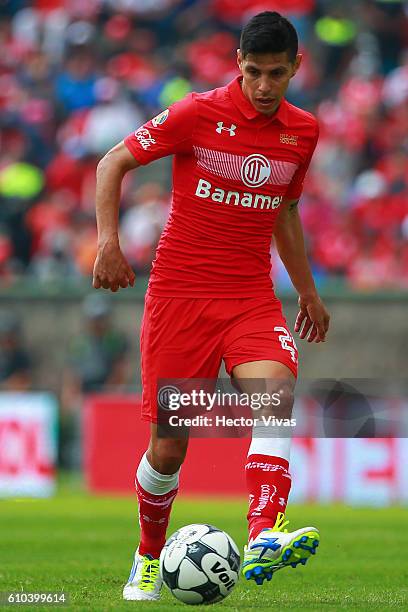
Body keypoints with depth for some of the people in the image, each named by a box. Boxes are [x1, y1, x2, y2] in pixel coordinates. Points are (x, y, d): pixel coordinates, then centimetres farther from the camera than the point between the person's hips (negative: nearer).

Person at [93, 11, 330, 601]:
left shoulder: (303, 131, 7)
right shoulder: (199, 114, -7)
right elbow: (114, 162, 0)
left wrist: (307, 289, 28)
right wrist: (109, 242, -13)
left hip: (252, 297, 3)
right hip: (180, 292, -3)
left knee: (277, 392, -28)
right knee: (168, 447, -1)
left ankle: (264, 541, -43)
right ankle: (148, 559, 26)